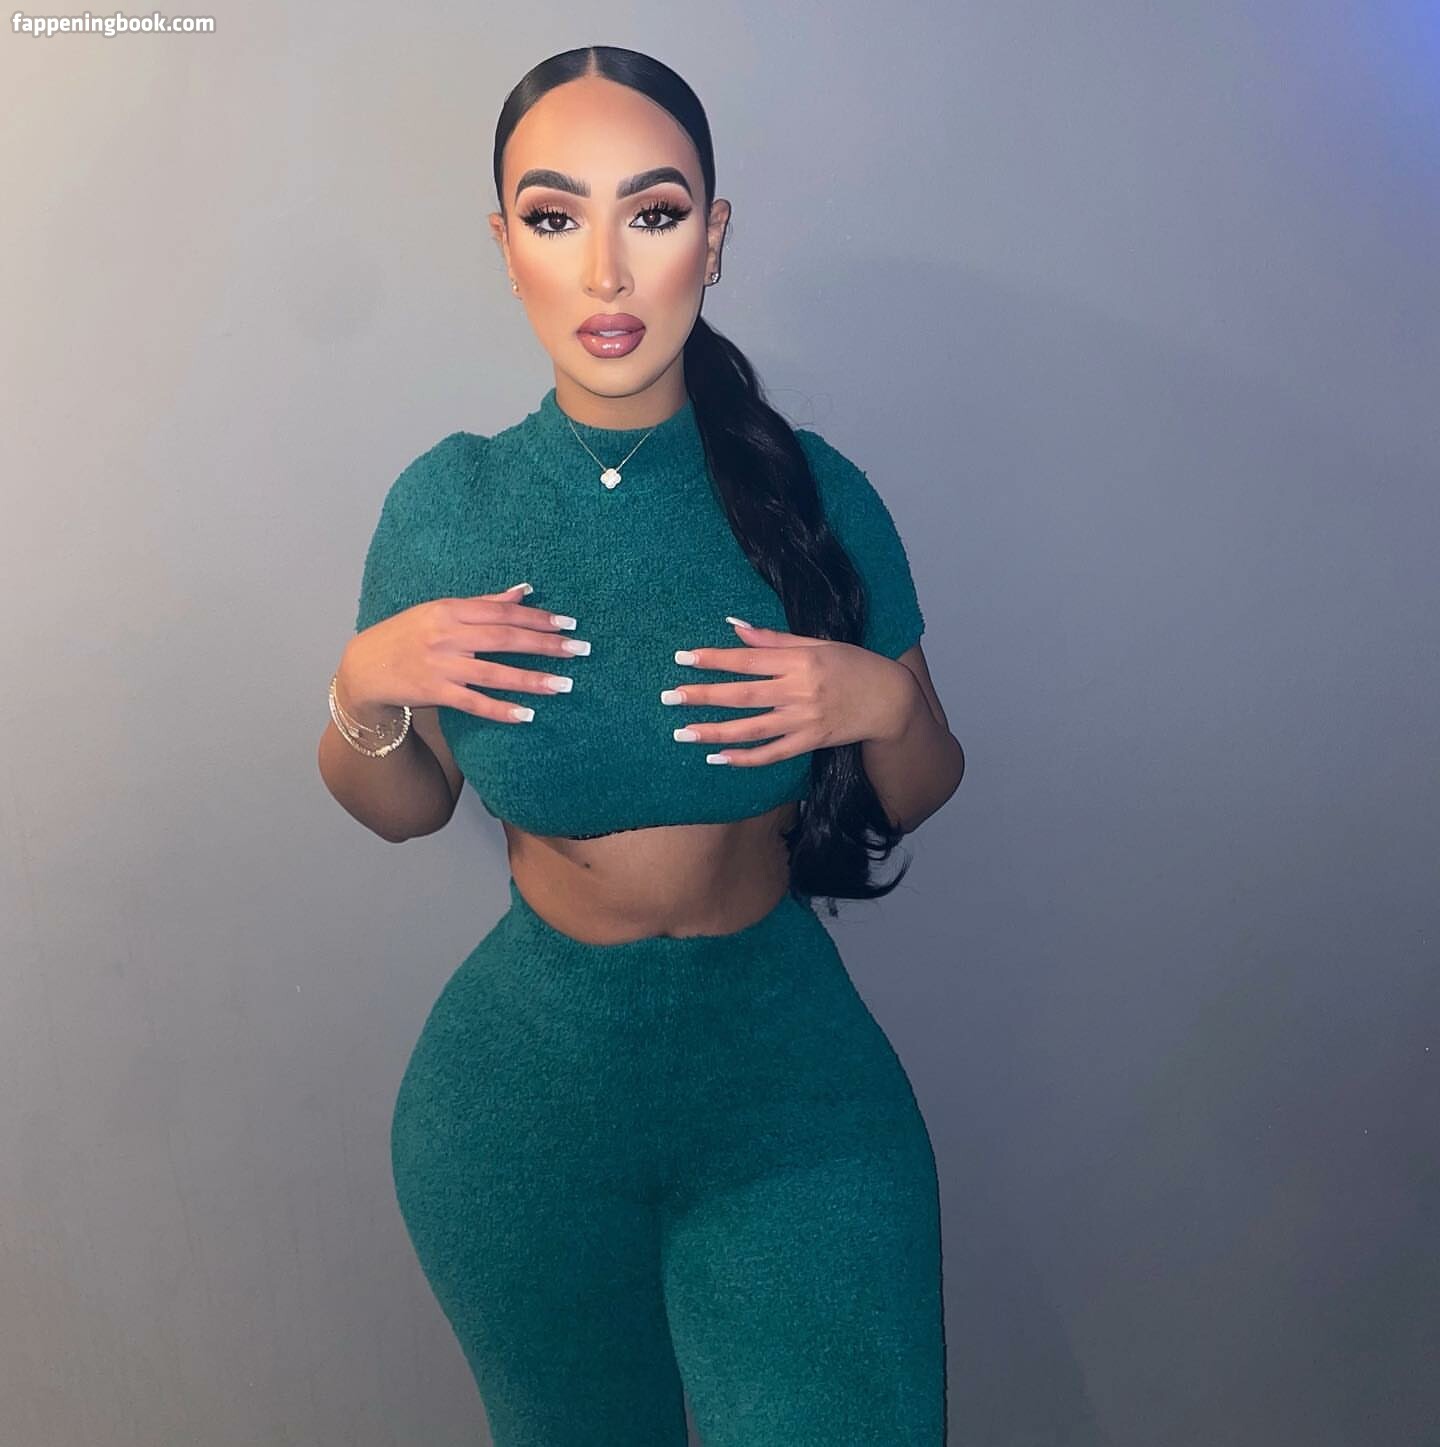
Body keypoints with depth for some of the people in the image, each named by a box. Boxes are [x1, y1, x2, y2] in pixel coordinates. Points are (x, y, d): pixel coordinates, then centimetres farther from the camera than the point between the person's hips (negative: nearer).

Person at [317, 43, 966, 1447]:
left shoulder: (813, 490, -10)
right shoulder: (447, 504, -9)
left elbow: (917, 797, 2)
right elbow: (402, 808, 5)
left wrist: (884, 701, -19)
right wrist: (363, 690, -15)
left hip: (792, 1080, 0)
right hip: (530, 1092, 1)